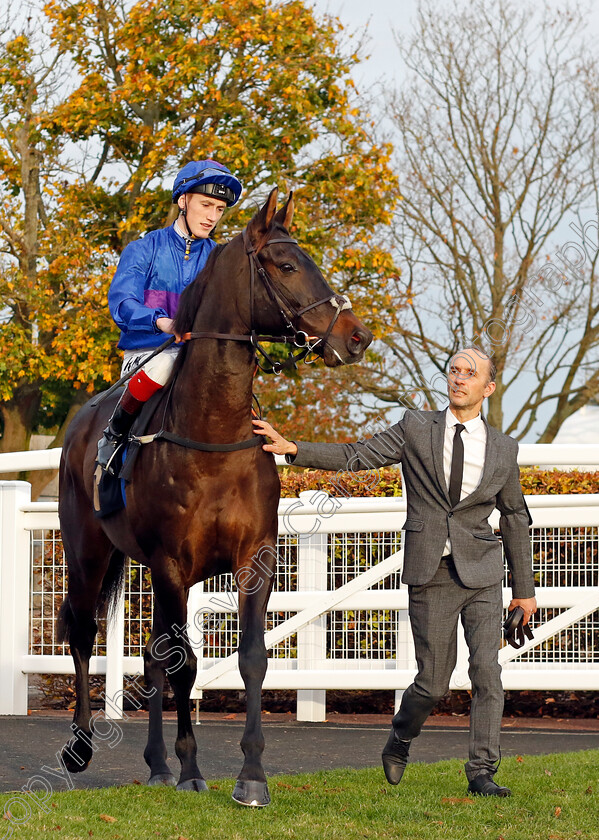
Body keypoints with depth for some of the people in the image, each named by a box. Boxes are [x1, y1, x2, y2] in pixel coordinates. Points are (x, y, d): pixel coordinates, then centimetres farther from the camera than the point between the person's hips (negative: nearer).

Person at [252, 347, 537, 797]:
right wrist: (292, 448, -17)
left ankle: (482, 772, -4)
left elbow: (515, 517, 14)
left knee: (487, 670, -11)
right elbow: (356, 456, -4)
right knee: (433, 683, 2)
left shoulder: (503, 448, 5)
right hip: (430, 574, -1)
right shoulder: (416, 428, 2)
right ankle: (401, 737, 33)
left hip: (482, 574, 1)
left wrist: (525, 587, 17)